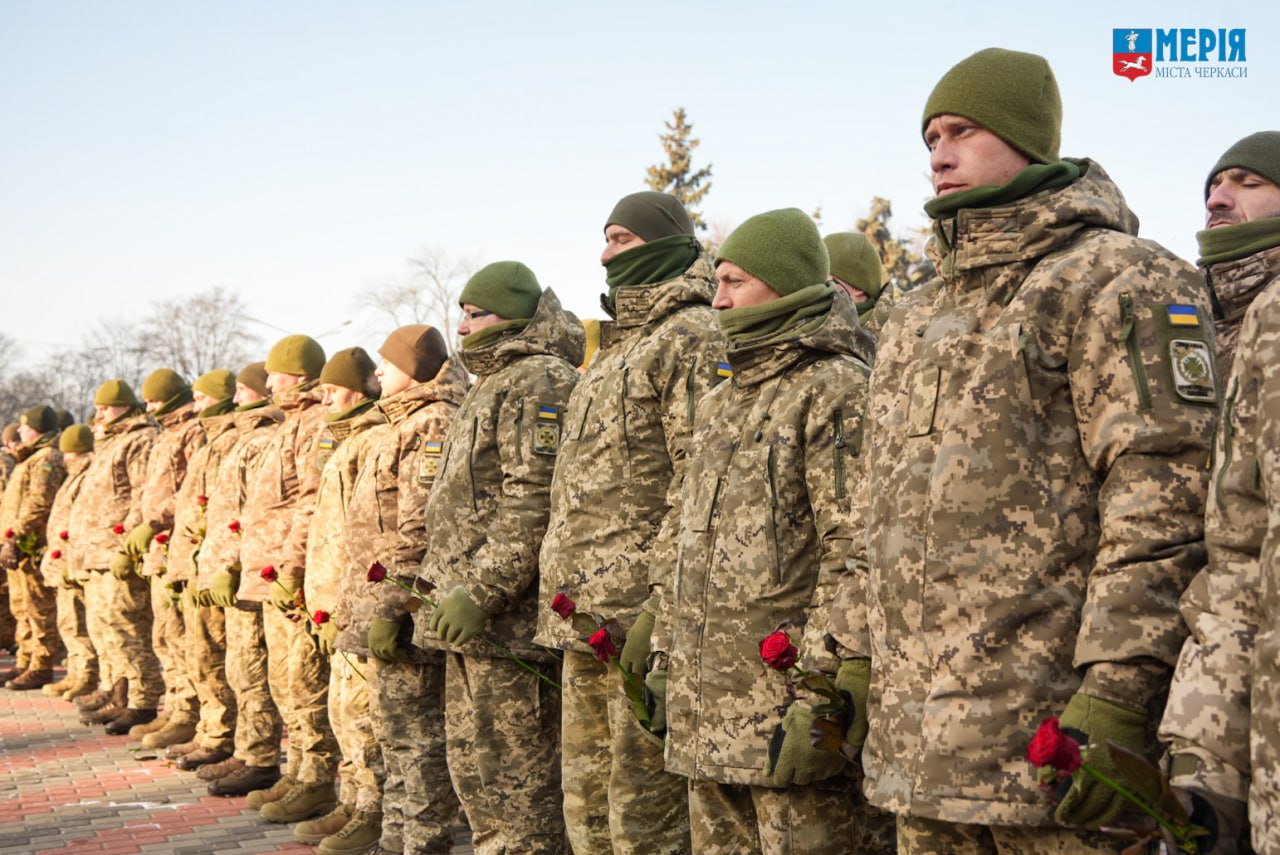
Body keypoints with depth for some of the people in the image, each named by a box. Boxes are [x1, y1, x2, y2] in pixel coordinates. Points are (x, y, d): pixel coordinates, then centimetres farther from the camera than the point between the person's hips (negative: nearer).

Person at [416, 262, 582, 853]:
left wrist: (480, 593, -25)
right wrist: (445, 584, 21)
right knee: (473, 766, 16)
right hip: (469, 622, 11)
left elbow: (536, 503, -23)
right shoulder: (494, 384, 21)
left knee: (518, 781, -6)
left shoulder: (540, 383, -12)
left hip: (509, 622, -11)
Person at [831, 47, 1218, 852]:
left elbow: (1164, 496, -15)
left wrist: (1119, 692, -21)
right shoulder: (918, 317, 22)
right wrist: (855, 659, 19)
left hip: (1044, 726, -8)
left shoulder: (1118, 278, -5)